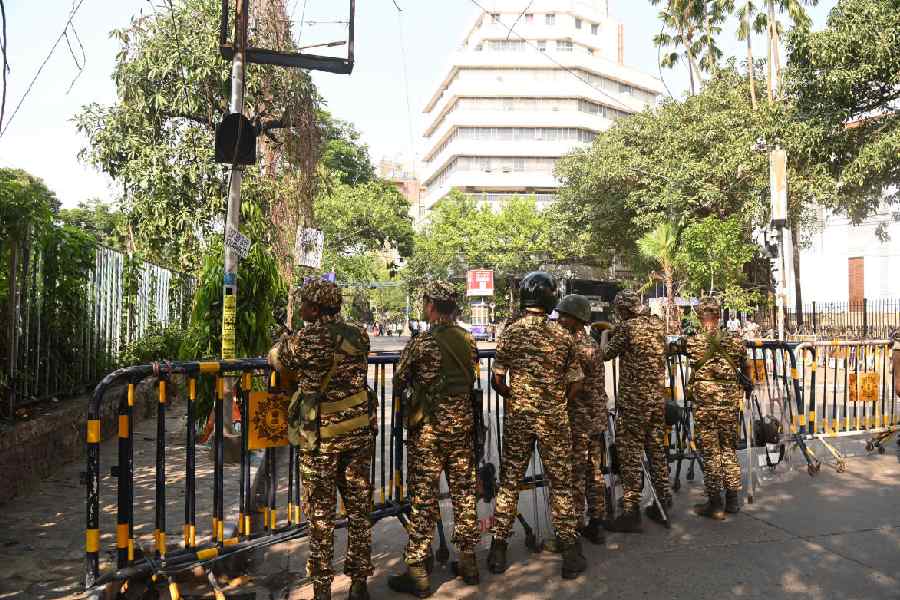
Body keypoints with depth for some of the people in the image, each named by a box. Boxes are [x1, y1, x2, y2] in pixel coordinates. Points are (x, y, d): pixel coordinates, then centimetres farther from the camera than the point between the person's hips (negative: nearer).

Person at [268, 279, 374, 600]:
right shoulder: (359, 335, 0)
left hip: (321, 436, -4)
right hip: (359, 432, 4)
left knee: (321, 513, 9)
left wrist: (287, 339, 24)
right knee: (359, 507, 13)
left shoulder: (306, 339, -14)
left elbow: (275, 359, 2)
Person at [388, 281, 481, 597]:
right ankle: (468, 560, 24)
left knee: (423, 497, 2)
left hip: (428, 427, -5)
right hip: (462, 424, 5)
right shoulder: (469, 340, 2)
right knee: (464, 490, 13)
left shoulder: (421, 343, -14)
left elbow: (398, 381, -5)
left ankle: (417, 572, 10)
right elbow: (472, 377, 9)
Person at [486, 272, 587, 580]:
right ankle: (570, 552, 15)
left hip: (517, 417, 1)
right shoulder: (562, 335, -4)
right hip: (554, 419, -1)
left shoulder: (510, 332, -4)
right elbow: (575, 384, -1)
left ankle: (498, 550, 17)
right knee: (560, 485, 9)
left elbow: (497, 379, -4)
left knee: (509, 483, 11)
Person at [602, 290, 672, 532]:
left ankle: (631, 511, 0)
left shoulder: (626, 327, -11)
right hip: (658, 397, 7)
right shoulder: (658, 324, 9)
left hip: (633, 399, -7)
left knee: (630, 452, -2)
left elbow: (607, 354, -4)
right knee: (656, 448, 16)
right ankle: (663, 503, 25)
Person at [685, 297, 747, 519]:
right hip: (730, 402, 3)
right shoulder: (735, 340, 1)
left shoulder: (693, 341, -9)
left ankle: (715, 504, 9)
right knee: (730, 449, 15)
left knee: (710, 453, 3)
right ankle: (732, 500, 24)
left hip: (705, 403, -3)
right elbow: (744, 368, 9)